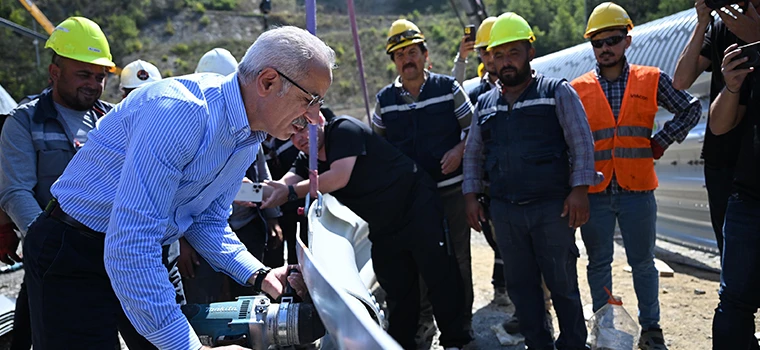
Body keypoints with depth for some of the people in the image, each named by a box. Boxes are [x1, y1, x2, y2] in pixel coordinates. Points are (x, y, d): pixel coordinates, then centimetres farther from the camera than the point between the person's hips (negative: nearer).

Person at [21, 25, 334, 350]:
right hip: (72, 258, -8)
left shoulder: (250, 140, 0)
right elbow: (128, 245, -36)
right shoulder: (181, 110, -30)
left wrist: (259, 275, -8)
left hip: (143, 258, 9)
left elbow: (207, 223, 11)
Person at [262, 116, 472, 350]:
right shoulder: (307, 161, 5)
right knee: (397, 290, 11)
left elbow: (339, 178, -30)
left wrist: (291, 192, -28)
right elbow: (282, 186, -10)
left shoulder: (343, 129, -18)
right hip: (383, 229, 8)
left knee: (439, 275, -9)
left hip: (417, 209, -8)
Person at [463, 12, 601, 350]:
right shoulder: (485, 104, 13)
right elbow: (473, 154, 20)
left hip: (552, 208, -4)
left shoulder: (557, 92, 0)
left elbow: (582, 144, -4)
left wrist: (579, 190, -12)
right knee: (520, 285, 10)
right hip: (504, 210, 4)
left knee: (563, 284, 2)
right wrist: (471, 196, 12)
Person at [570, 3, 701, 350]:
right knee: (599, 263, 9)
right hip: (594, 192, 1)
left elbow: (691, 109, 10)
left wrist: (660, 143, 2)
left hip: (637, 190, 0)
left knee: (643, 262, 8)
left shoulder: (651, 80, 3)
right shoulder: (578, 89, 3)